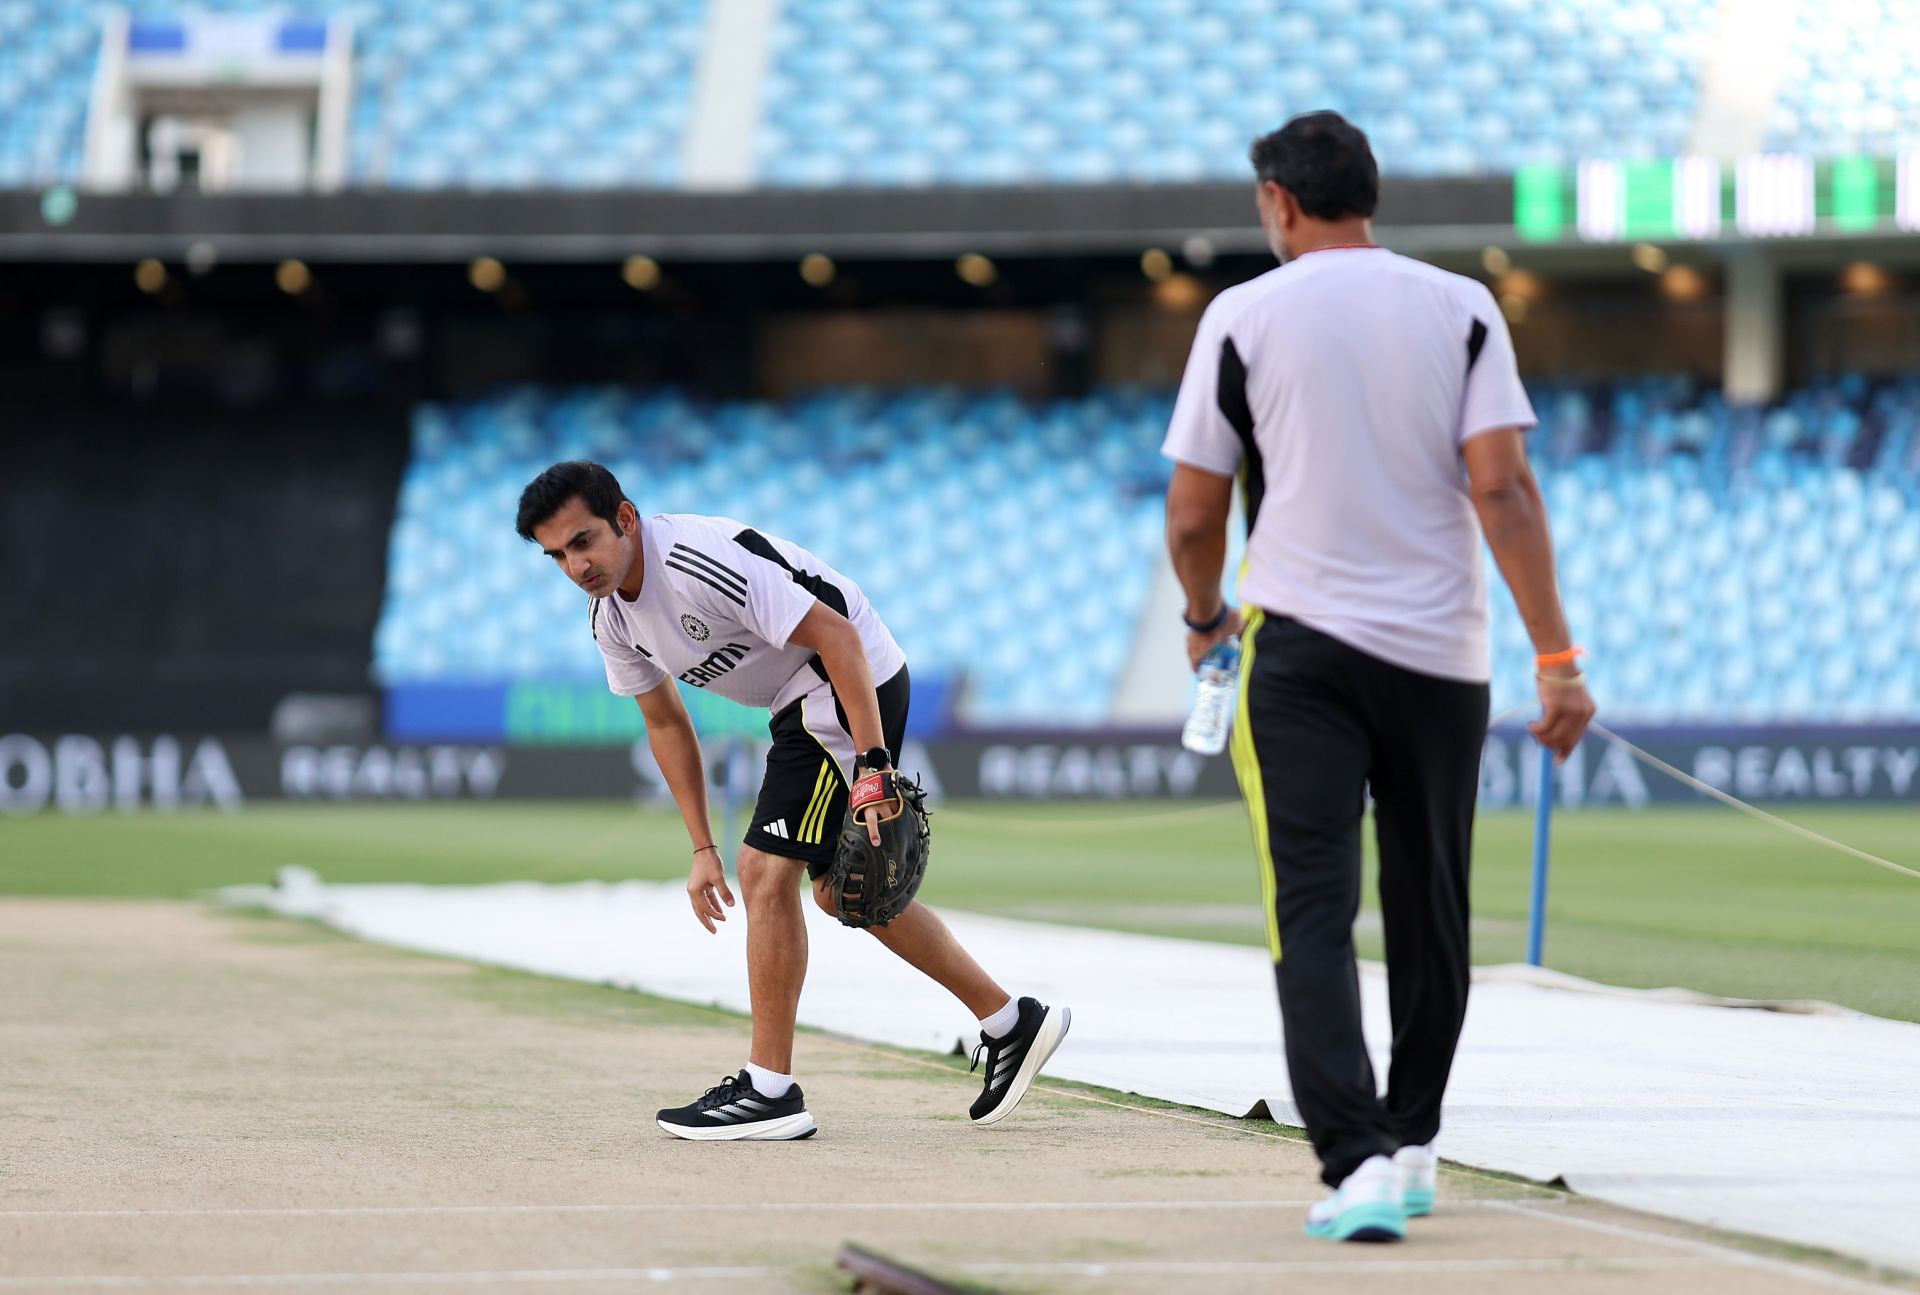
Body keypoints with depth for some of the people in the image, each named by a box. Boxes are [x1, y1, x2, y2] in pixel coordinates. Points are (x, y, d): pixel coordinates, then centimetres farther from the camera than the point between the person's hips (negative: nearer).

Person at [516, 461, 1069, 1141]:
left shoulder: (700, 561, -29)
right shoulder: (609, 616, -1)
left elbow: (836, 634, -29)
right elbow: (665, 723, 13)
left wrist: (873, 766, -31)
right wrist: (702, 849, 8)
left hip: (857, 683, -10)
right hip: (801, 703, 10)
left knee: (766, 871, -14)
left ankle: (770, 1089, -7)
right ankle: (1011, 1021, 27)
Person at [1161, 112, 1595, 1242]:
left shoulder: (1244, 317, 0)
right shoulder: (1462, 310, 3)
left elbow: (1192, 523, 2)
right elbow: (1502, 490, -7)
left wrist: (1207, 618, 22)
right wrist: (1557, 657, -7)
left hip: (1301, 650, -2)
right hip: (1442, 651, 2)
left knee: (1314, 913, -7)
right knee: (1429, 912, 16)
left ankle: (1357, 1162, -22)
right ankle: (1412, 1147, 28)